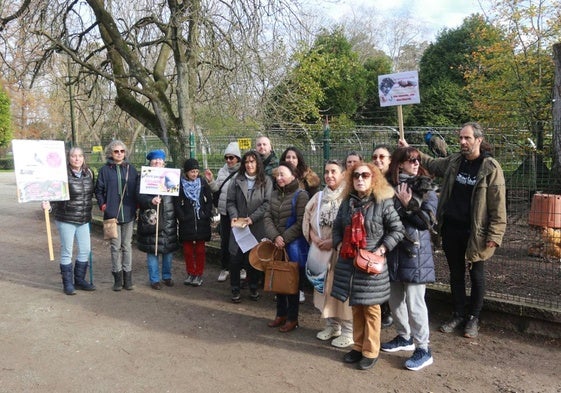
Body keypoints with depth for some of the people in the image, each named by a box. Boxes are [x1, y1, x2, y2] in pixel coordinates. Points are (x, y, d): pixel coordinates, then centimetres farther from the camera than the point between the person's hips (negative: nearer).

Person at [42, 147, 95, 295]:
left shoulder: (88, 173, 3)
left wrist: (88, 213, 11)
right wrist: (49, 206, -30)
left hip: (84, 220, 5)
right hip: (66, 219, -5)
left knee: (85, 250, 11)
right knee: (67, 252, 5)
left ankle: (79, 280, 27)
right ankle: (67, 283, 18)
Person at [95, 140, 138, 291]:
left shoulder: (131, 168, 6)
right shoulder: (105, 170, 1)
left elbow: (138, 188, 11)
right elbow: (98, 190, 6)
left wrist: (136, 205, 4)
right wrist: (103, 205, -3)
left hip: (129, 214, 1)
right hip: (112, 214, -1)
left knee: (127, 246, 8)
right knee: (116, 246, 4)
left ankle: (128, 278, 15)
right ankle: (118, 278, 14)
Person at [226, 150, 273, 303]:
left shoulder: (266, 181, 0)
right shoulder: (237, 180, 8)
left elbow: (267, 203, -7)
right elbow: (230, 201, 7)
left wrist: (253, 217, -15)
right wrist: (234, 215, -10)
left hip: (258, 227, -1)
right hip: (239, 226, 1)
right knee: (236, 258, 0)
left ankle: (253, 288, 25)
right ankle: (235, 289, 16)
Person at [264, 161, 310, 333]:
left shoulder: (301, 195, -10)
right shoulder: (274, 194, 9)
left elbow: (301, 223, -15)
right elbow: (268, 217, 3)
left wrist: (284, 239, -17)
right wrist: (275, 237, -12)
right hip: (276, 244, 6)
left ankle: (292, 318, 19)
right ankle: (281, 314, 30)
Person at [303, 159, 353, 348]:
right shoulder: (318, 197, 10)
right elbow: (308, 221, 14)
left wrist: (334, 241, -16)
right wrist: (315, 238, -4)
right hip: (321, 252, 6)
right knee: (325, 288, 13)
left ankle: (348, 331, 10)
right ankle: (332, 325, 28)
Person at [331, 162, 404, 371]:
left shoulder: (383, 203, -8)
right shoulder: (347, 202, 8)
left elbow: (397, 230, -7)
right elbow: (337, 227, 17)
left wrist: (382, 249, -15)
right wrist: (339, 244, 1)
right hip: (349, 263, 5)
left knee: (370, 308, 5)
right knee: (356, 307, 15)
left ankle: (371, 351, 18)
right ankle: (358, 346, 29)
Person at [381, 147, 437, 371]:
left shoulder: (425, 188, -2)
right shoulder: (389, 186, 3)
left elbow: (428, 220, -9)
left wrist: (408, 205, -14)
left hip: (415, 251, -4)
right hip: (393, 250, 4)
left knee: (414, 301, -4)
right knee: (395, 298, 16)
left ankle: (423, 350, 9)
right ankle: (404, 337, 35)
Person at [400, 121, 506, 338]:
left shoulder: (491, 168, -11)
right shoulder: (453, 161, 4)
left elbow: (498, 205, -12)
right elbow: (432, 164, 24)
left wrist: (494, 235, -16)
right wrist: (410, 150, 18)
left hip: (475, 232, -5)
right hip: (451, 230, 5)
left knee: (476, 276, 11)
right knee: (456, 274, 15)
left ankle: (473, 318, 28)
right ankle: (459, 315, 31)